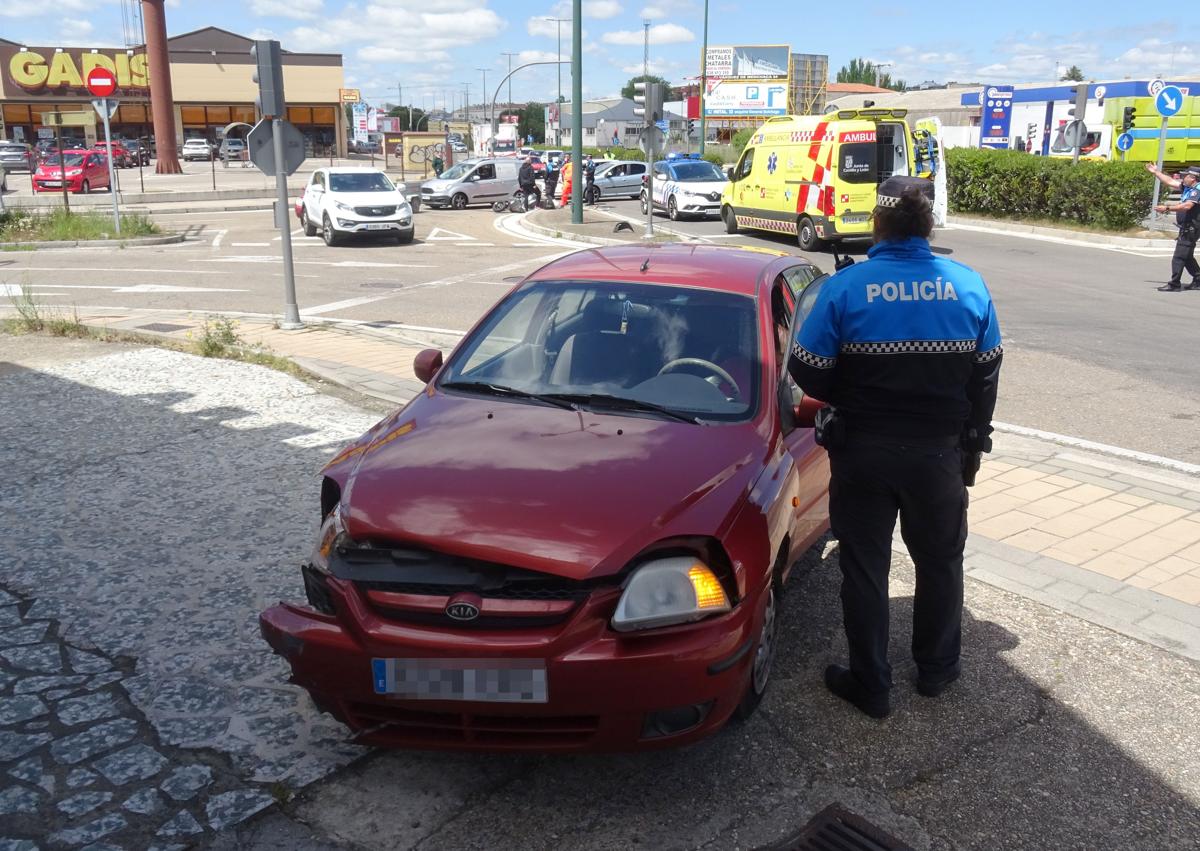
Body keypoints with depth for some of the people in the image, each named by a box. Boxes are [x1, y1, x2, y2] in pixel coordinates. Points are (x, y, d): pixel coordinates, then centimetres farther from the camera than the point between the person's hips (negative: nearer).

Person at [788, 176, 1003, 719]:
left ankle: (870, 686, 20)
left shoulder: (846, 286, -14)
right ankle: (936, 669, 36)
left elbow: (807, 370, -13)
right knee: (940, 560, 21)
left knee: (864, 568, 10)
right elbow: (987, 373, 3)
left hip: (863, 452, -2)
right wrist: (972, 441, 16)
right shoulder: (969, 286, -4)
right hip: (940, 452, 3)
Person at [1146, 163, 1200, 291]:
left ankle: (1174, 284, -8)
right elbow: (1170, 181, 20)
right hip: (1186, 228, 10)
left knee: (1179, 257, -10)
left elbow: (1187, 206, -31)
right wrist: (1156, 172, 21)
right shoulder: (1187, 187, 11)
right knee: (1187, 257, 18)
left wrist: (1167, 208, -34)